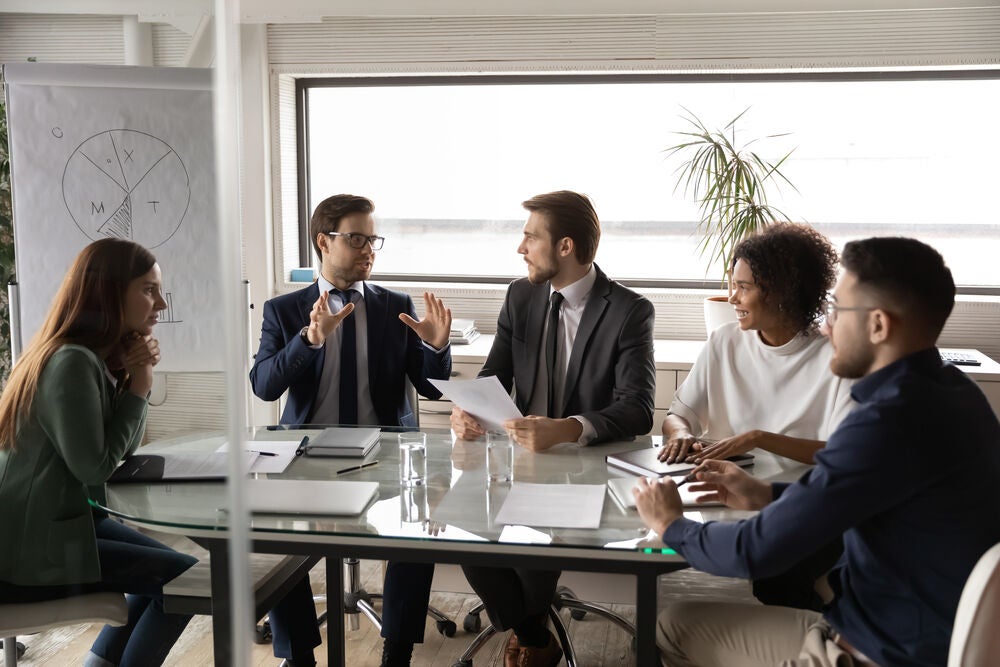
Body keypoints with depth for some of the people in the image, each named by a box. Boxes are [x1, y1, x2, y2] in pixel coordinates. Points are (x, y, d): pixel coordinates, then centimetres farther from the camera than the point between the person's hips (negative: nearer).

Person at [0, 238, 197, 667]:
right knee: (188, 578, -9)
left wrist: (136, 378, -6)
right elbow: (95, 467, -23)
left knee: (167, 569, 18)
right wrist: (139, 388, -14)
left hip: (61, 518, 10)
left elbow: (126, 449, 8)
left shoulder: (100, 356, 6)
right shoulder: (72, 363, -24)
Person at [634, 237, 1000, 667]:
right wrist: (766, 496, 11)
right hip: (923, 630, 9)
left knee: (677, 627, 4)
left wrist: (671, 525, -5)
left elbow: (756, 552, -23)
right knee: (684, 619, 15)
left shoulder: (892, 421, -29)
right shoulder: (947, 389, 2)